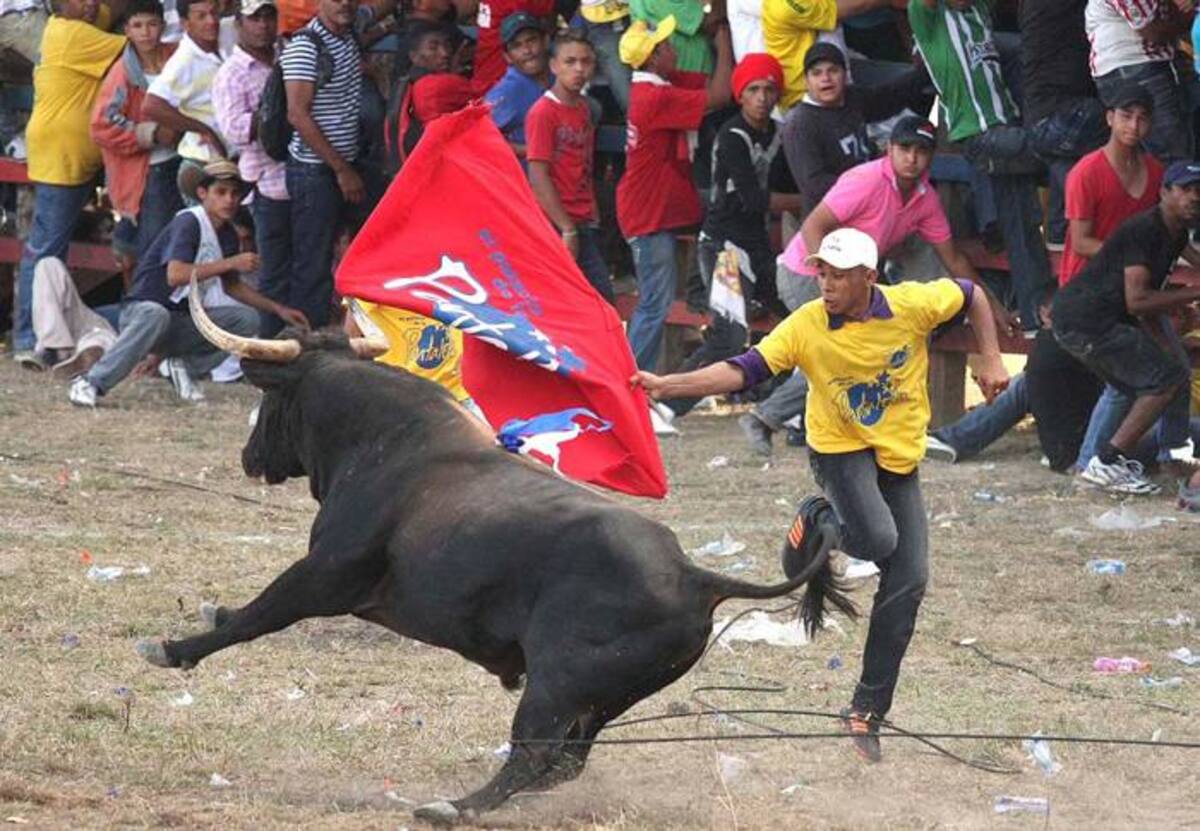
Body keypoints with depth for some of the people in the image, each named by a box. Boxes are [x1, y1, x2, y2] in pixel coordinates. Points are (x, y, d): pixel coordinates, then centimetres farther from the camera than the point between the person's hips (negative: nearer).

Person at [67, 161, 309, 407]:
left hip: (183, 322, 7)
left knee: (247, 319, -7)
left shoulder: (228, 235, 9)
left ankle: (185, 366, -1)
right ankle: (90, 384, -34)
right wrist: (231, 263, -30)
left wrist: (278, 309, 17)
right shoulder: (188, 223, -17)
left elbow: (231, 285, 24)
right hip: (142, 310, -7)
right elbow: (175, 275, -32)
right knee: (156, 315, -42)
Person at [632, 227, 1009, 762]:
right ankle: (819, 525, 7)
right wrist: (666, 386, -34)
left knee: (908, 581, -3)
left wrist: (991, 360, -1)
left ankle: (867, 712, 5)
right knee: (877, 538, -31)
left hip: (900, 458, 3)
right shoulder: (807, 327, -18)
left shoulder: (914, 304, -14)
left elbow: (971, 297, 5)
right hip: (841, 451, -3)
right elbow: (744, 371, -23)